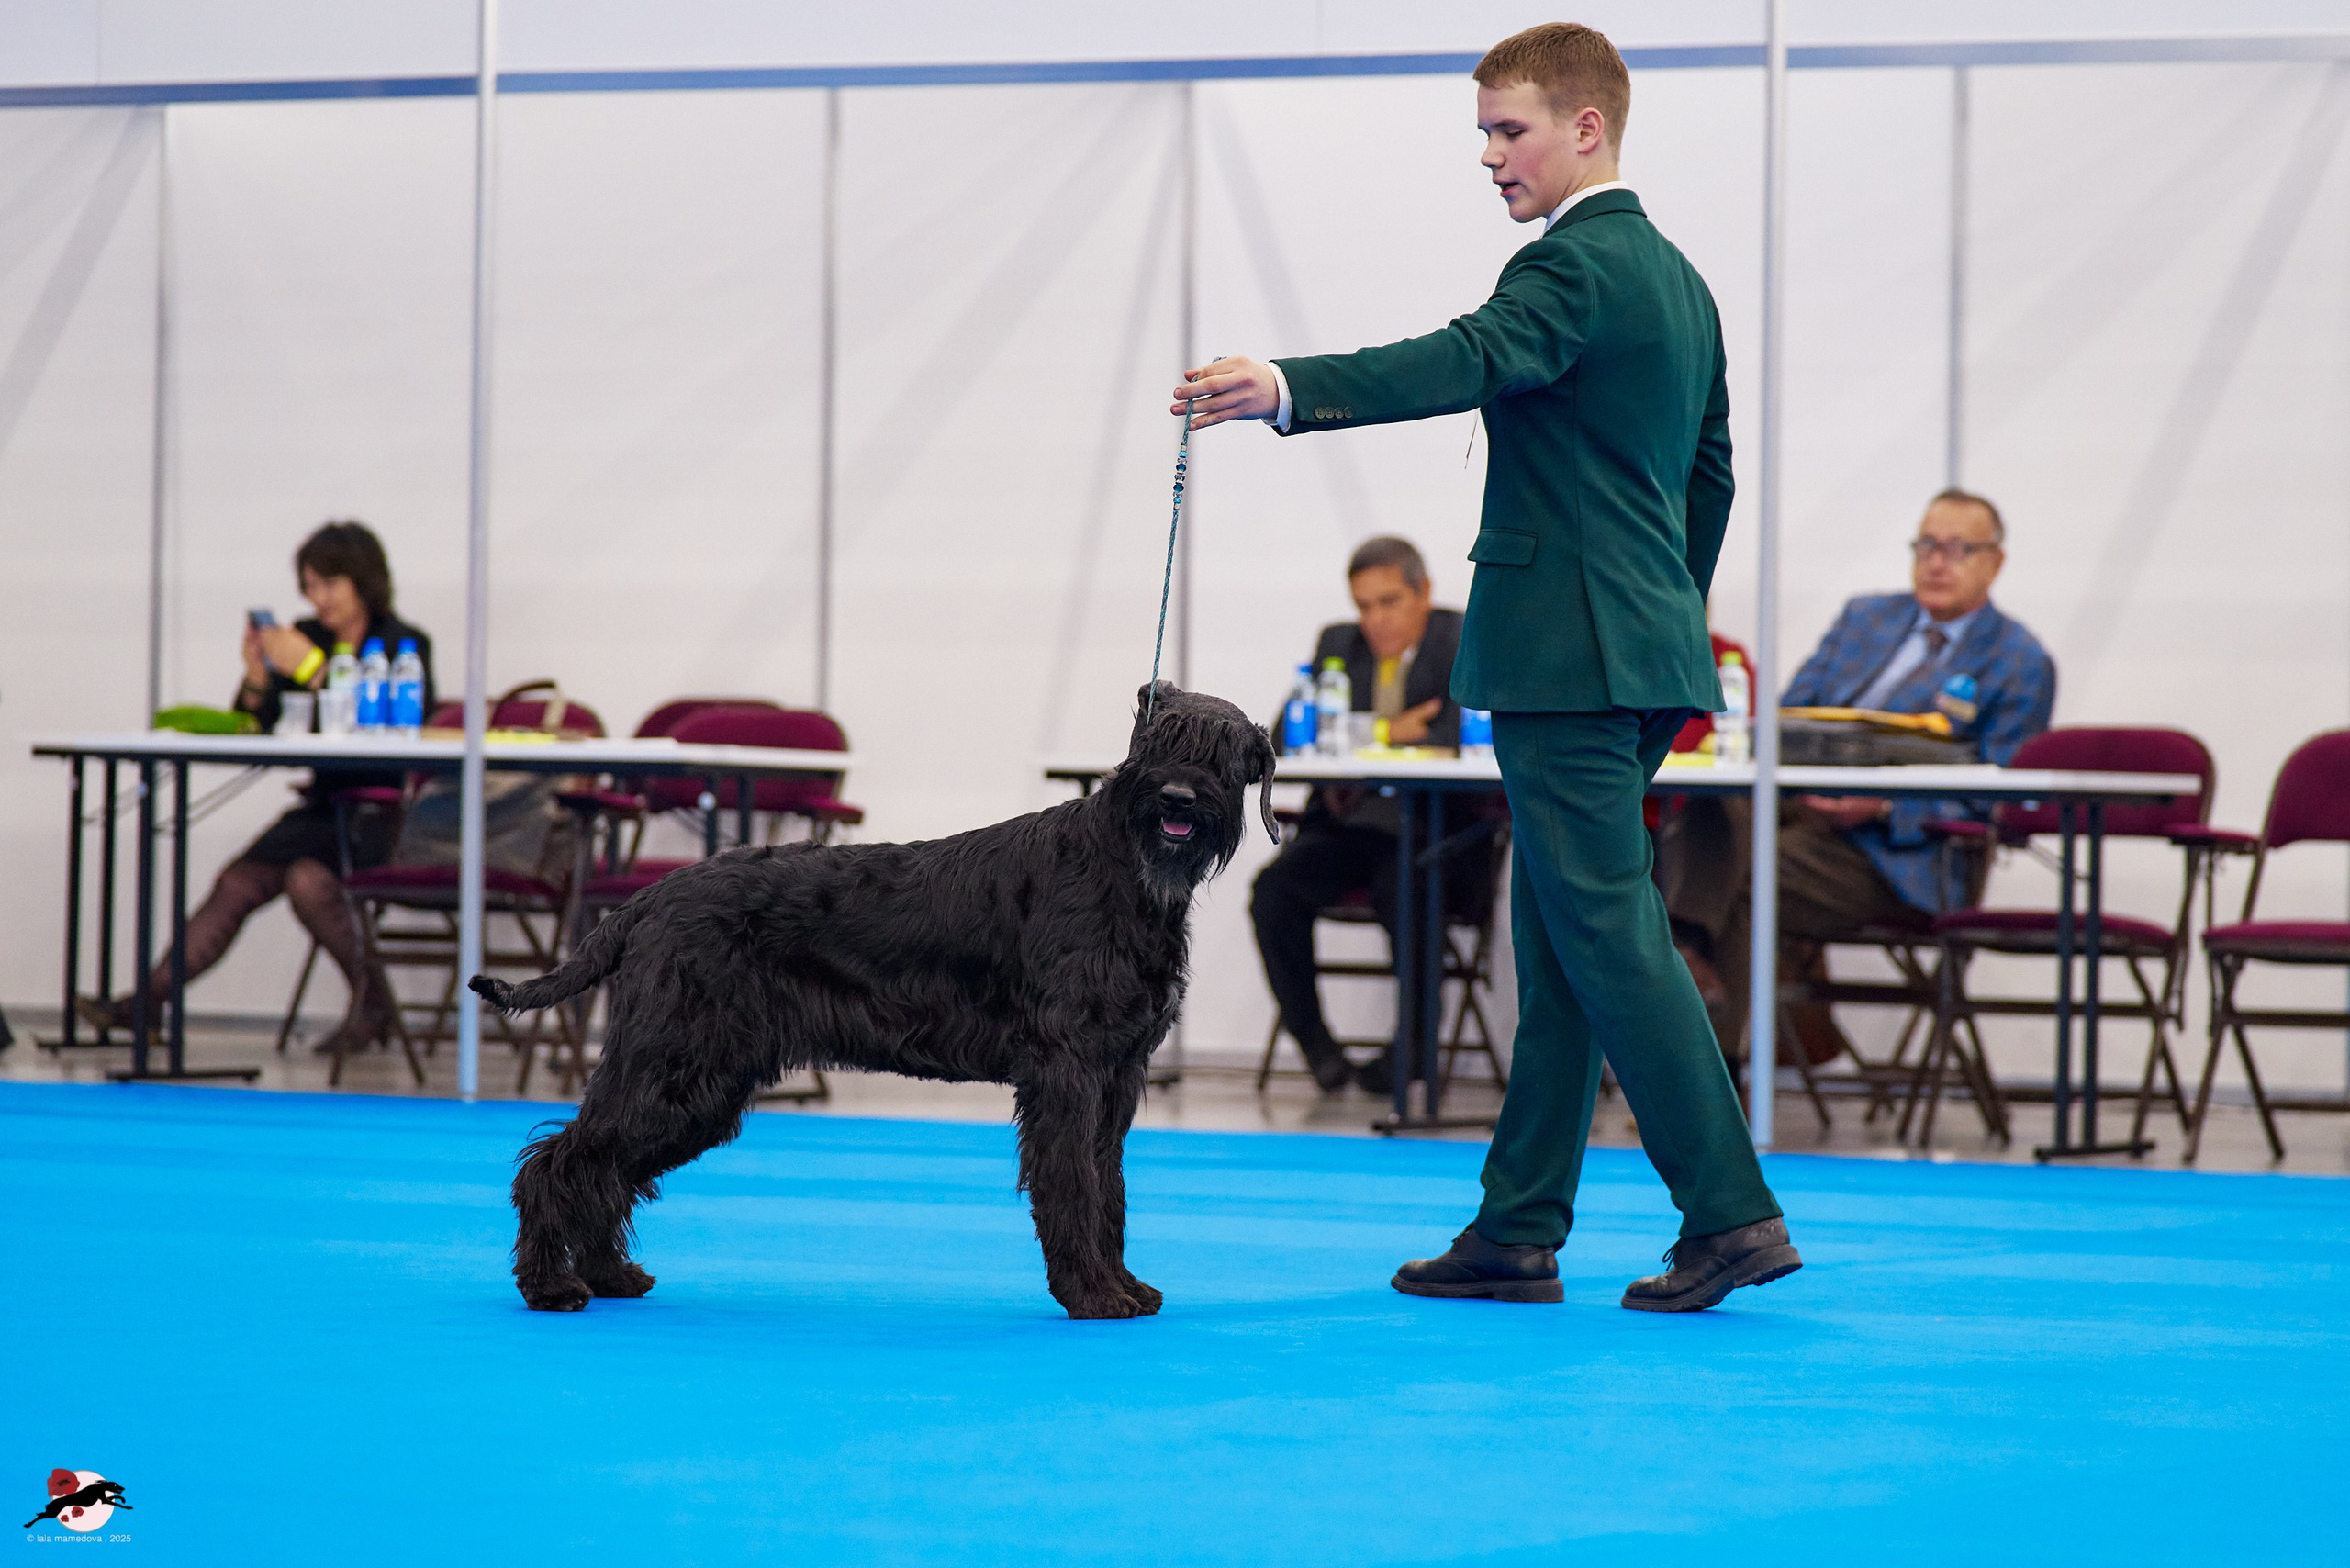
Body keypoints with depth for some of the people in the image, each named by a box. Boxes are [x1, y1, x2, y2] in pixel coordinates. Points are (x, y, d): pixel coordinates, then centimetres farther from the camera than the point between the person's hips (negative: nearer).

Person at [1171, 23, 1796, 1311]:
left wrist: (1287, 389, -41)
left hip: (1564, 651, -10)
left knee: (1608, 935, -8)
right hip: (1643, 650, 10)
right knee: (1556, 942, 10)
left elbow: (1463, 362, -30)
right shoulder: (1676, 278, 19)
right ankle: (1517, 1232, 13)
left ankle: (1730, 1212, -9)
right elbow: (1711, 471, 25)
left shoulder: (1575, 264, -12)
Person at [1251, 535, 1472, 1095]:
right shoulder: (1338, 644, 14)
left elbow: (1465, 737, -16)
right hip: (1348, 825, 4)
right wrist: (1392, 733, -9)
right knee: (1273, 888, -24)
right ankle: (1313, 1042, -8)